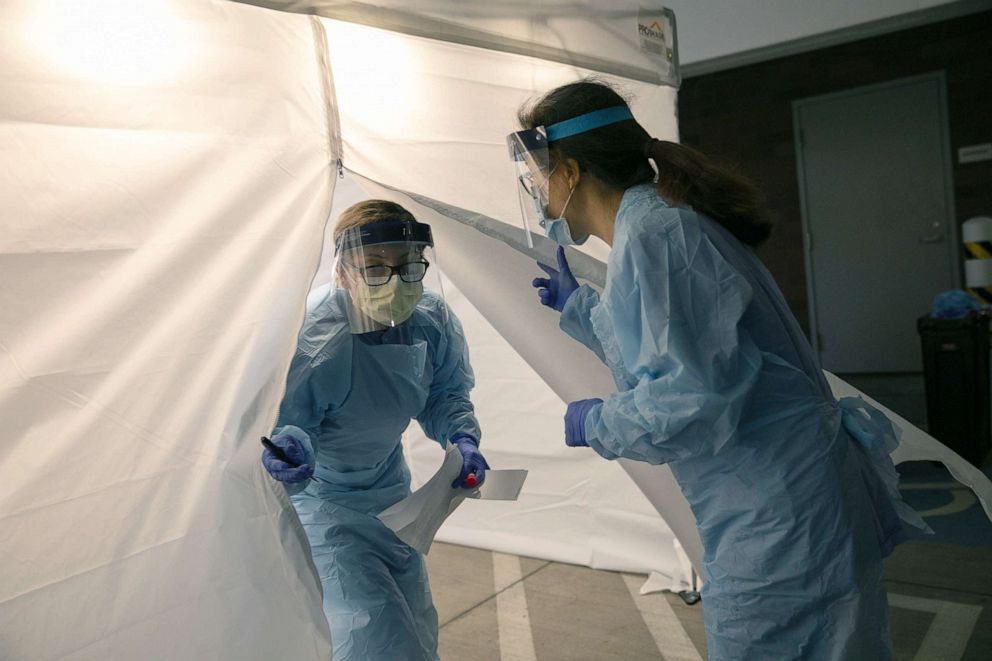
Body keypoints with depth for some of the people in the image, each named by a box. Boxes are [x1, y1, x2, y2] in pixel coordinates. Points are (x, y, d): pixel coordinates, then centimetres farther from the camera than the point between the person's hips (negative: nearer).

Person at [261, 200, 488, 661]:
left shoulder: (432, 318, -16)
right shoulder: (312, 338, -33)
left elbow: (445, 396, -1)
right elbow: (285, 423, -25)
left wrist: (462, 437, -21)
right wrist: (291, 446, -49)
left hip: (389, 491, 6)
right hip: (317, 498, -6)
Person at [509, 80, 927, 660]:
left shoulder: (649, 235, -19)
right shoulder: (667, 220, 12)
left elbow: (688, 402, -28)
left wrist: (595, 424, -10)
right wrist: (576, 306, 29)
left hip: (781, 530, -10)